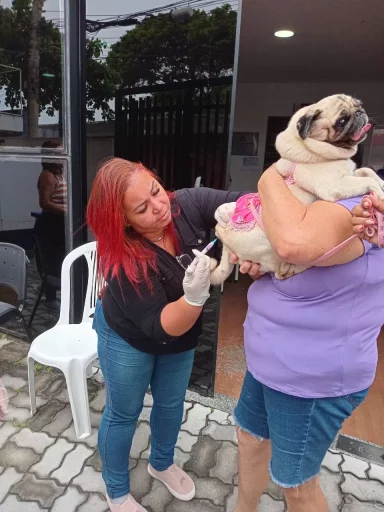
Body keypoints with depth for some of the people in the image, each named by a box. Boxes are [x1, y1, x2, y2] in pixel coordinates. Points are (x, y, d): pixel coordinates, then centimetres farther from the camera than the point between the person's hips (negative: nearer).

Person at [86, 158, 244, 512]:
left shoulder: (187, 204, -25)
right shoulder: (122, 260, -36)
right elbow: (161, 326, -34)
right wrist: (194, 297, -52)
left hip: (182, 335, 5)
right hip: (129, 337, -4)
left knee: (171, 403, 24)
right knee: (124, 413, 16)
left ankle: (162, 464, 55)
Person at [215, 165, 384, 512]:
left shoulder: (353, 207, -27)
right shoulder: (315, 205, 5)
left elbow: (295, 244, -50)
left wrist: (271, 179, -30)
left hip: (313, 380, -9)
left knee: (295, 483, 13)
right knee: (251, 435, 26)